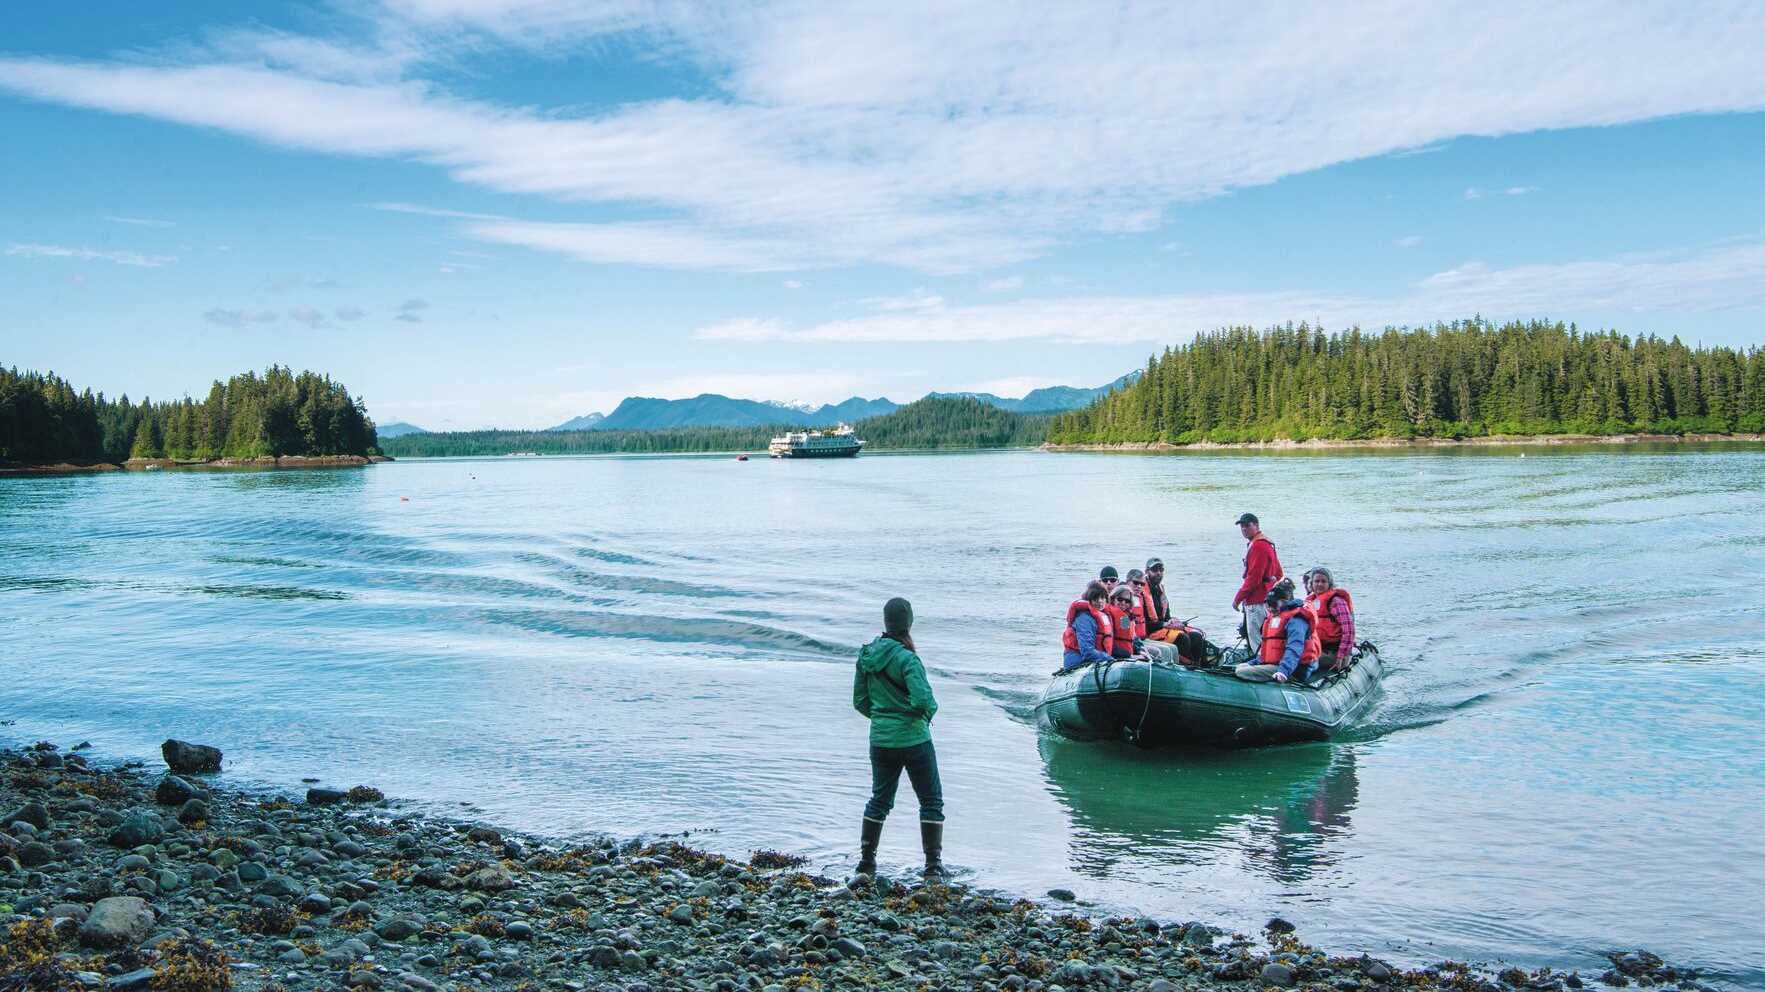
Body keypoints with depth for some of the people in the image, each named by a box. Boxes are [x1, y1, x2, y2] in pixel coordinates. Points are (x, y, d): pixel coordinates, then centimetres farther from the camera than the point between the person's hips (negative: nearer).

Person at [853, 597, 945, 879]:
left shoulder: (866, 655, 0)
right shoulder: (906, 658, -19)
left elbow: (860, 702, 6)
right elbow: (923, 699, -26)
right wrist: (929, 712, -4)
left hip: (880, 740, 5)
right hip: (913, 738, -5)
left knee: (879, 799, 20)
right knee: (931, 800, 10)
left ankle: (866, 861, 23)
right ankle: (933, 865, 10)